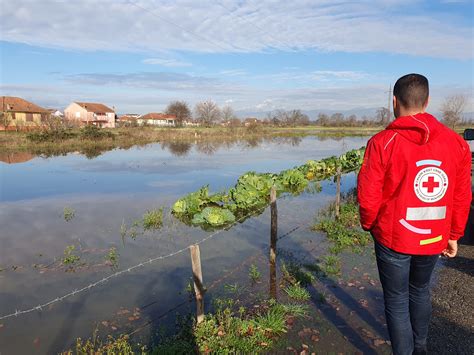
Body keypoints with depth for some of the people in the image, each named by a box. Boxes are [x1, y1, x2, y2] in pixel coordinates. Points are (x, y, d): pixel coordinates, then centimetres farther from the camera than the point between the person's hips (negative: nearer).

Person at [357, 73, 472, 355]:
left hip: (393, 238, -5)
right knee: (421, 290, 26)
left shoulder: (382, 142, -15)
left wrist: (368, 224, 6)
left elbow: (368, 195, -13)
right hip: (434, 239, 5)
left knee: (397, 300, 12)